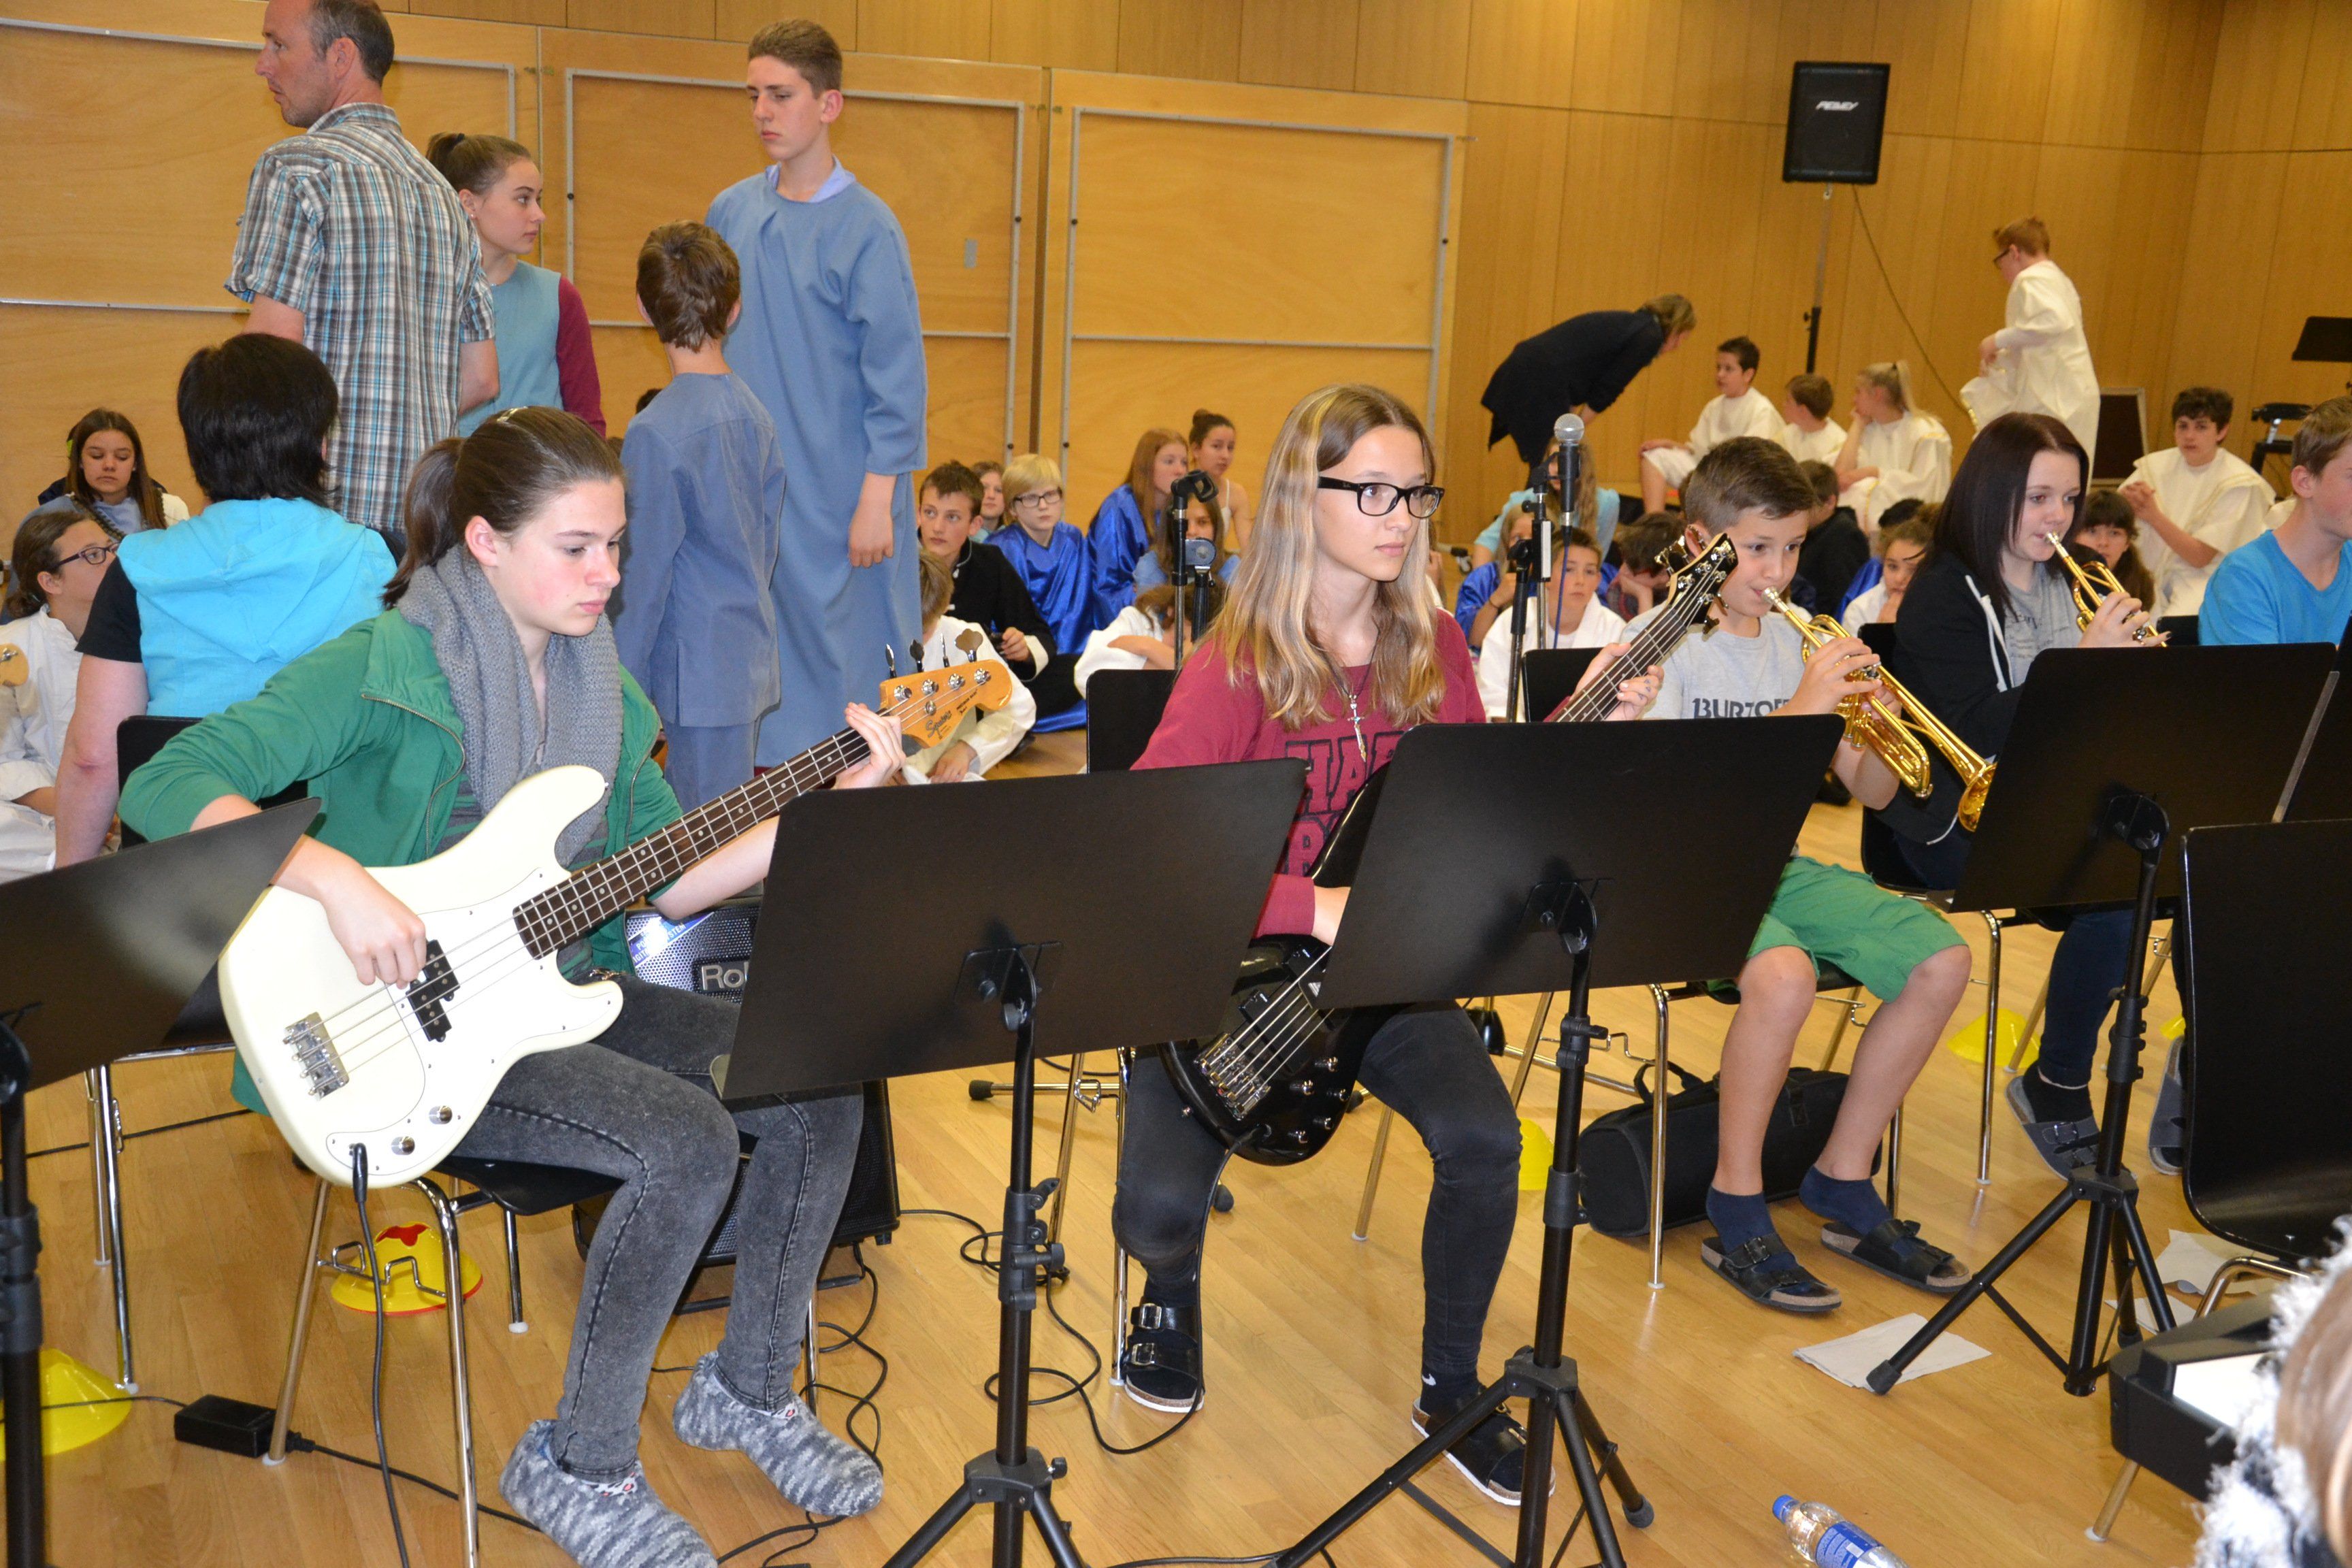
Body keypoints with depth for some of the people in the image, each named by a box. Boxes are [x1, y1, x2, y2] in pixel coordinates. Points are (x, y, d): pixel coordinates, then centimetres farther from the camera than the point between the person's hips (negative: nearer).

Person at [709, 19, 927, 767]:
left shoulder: (865, 227, -7)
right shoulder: (730, 213, 7)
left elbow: (896, 373, -10)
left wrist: (877, 499, -14)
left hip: (836, 495, -5)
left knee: (837, 663, 3)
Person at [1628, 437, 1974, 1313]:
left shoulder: (1798, 642, 11)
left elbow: (1871, 794, 11)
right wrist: (1798, 710, -25)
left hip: (1775, 863, 7)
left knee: (1941, 959, -11)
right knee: (1785, 974, -35)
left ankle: (1843, 1184, 5)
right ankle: (1736, 1214, -14)